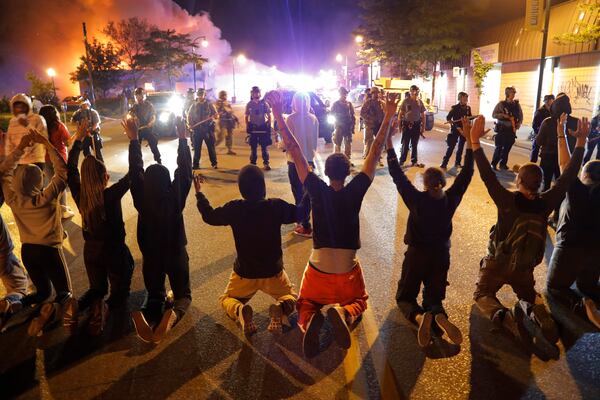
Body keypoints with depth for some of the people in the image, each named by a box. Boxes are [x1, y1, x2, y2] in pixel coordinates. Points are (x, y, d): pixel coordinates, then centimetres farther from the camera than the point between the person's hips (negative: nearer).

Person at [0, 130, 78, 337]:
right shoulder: (47, 197, -19)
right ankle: (62, 307, -20)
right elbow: (62, 170, -13)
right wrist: (47, 143, -14)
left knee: (44, 291, 23)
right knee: (65, 292, 7)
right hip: (50, 250, -5)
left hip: (27, 250, 5)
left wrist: (19, 148, 1)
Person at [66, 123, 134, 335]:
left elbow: (70, 169, 4)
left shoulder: (79, 195, -12)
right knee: (120, 292, 16)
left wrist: (78, 140, 7)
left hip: (91, 250, 4)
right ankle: (105, 306, -18)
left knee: (97, 289, 24)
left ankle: (80, 305, -9)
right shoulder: (111, 195, -25)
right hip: (115, 251, -4)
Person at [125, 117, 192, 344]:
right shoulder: (175, 197, -21)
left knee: (154, 295, 20)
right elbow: (185, 171, -14)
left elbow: (135, 172, -6)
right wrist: (183, 138, -11)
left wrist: (133, 140, -3)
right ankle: (173, 314, -19)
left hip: (150, 256, 2)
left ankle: (147, 317, -17)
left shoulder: (142, 200, -16)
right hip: (176, 254, -1)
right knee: (183, 294, 17)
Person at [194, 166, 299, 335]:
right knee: (291, 297, 26)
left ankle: (240, 310, -10)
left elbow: (210, 216, 4)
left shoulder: (234, 209, -16)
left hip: (244, 273, 1)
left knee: (226, 300, 27)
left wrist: (199, 193, 17)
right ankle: (279, 308, -11)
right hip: (273, 271, 0)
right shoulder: (276, 206, -18)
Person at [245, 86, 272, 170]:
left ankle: (266, 163, 10)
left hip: (263, 127, -1)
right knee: (253, 147, 7)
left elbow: (269, 115, 5)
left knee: (264, 147, 2)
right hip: (253, 127, 1)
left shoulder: (264, 103, 1)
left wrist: (269, 125, -3)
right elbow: (246, 116, 8)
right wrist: (247, 126, -1)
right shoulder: (249, 104, 3)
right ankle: (253, 163, 16)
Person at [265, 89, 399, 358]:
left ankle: (309, 319, -15)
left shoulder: (317, 190, -12)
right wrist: (388, 116, -4)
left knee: (307, 303, 25)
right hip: (348, 269, 0)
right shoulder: (355, 192, -12)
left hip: (318, 267, 0)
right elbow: (375, 153, -9)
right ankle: (344, 313, -11)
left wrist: (279, 116, -7)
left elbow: (295, 152, -10)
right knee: (359, 301, 28)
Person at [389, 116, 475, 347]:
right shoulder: (450, 200, -10)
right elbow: (466, 174, -2)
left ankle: (419, 317, -22)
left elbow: (397, 176, -17)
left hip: (416, 255, -3)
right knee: (434, 298, 14)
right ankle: (439, 317, -23)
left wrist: (389, 143, -17)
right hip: (441, 256, 3)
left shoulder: (417, 200, -18)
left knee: (405, 297, 13)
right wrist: (470, 140, 0)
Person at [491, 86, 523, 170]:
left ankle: (503, 163, 20)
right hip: (502, 129, -4)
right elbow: (494, 114, -8)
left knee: (507, 147, 8)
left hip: (512, 129, 4)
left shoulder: (517, 104, 7)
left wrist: (519, 123, 0)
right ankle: (494, 164, 2)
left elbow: (520, 115, 16)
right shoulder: (501, 104, -4)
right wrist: (503, 115, -20)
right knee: (499, 147, -6)